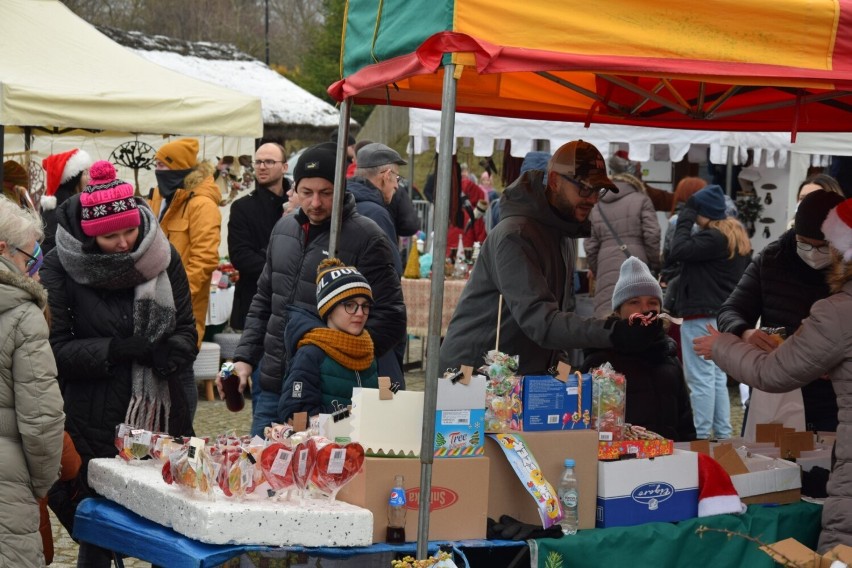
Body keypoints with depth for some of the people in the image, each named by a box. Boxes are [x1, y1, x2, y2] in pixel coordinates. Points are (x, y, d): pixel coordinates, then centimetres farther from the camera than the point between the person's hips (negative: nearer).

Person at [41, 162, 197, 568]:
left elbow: (186, 329, 5)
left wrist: (169, 353, -17)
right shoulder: (60, 268, -8)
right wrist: (114, 350, -22)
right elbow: (56, 348, -10)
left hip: (166, 416, 3)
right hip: (97, 424, -2)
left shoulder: (163, 256, 0)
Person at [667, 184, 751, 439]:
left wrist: (685, 218, -13)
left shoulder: (713, 237, -18)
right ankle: (723, 434, 19)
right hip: (725, 313, 10)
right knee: (718, 377, 16)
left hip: (702, 315, -10)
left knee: (701, 378, -7)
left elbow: (678, 251, -24)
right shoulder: (738, 234, 14)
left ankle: (701, 436, -5)